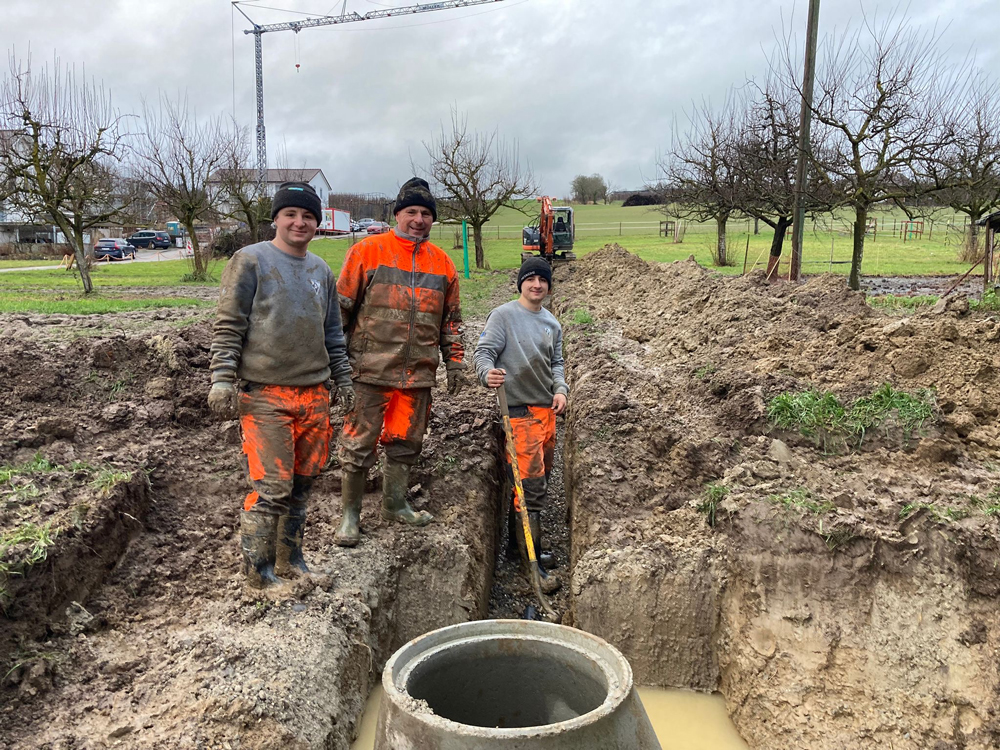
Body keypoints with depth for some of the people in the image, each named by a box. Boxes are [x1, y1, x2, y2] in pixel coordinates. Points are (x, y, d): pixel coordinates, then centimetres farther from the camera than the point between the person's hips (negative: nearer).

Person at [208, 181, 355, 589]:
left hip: (314, 394, 6)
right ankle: (257, 571, 9)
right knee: (271, 487, -6)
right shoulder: (250, 260, -2)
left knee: (301, 485, 12)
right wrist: (222, 379, -11)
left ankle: (289, 560, 27)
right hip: (266, 395, -6)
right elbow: (228, 326, -5)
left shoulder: (321, 270, 16)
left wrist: (342, 379, 19)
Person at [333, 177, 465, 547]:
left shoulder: (442, 263, 11)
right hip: (371, 368, -4)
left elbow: (451, 319, 18)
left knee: (405, 442, 14)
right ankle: (350, 514, 14)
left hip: (418, 373, 4)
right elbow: (342, 307, 0)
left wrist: (455, 362, 14)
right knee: (359, 443, 0)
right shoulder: (367, 251, -2)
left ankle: (395, 504, 30)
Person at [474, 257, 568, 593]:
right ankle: (532, 564, -4)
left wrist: (560, 389, 0)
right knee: (530, 485, -10)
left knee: (541, 482, 15)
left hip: (547, 409, 7)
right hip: (519, 410, -7)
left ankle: (530, 547, 30)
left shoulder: (552, 323, 15)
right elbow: (484, 351, -12)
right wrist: (488, 374, -33)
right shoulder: (503, 315, -5)